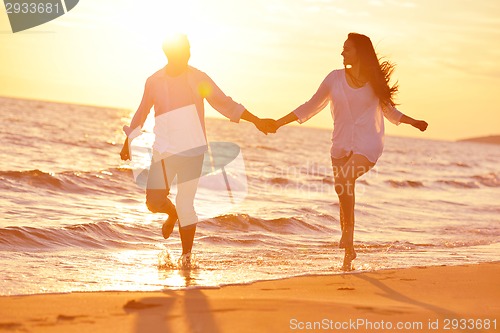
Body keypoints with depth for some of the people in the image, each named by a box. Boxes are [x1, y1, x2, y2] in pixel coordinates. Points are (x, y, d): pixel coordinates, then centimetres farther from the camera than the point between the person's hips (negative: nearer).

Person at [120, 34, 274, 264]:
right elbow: (141, 115, 18)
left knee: (185, 202, -7)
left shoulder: (198, 79, 0)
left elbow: (224, 103, 3)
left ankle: (186, 256, 3)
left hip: (192, 149, -2)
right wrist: (128, 142, 22)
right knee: (154, 201, -5)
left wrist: (256, 121, -2)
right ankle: (173, 214, 32)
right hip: (164, 150, 2)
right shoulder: (154, 82, 5)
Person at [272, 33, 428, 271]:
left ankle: (349, 231, -13)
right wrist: (278, 123, 5)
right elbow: (310, 107, 11)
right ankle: (348, 253, 15)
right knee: (344, 197, 3)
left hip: (367, 145, -3)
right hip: (341, 145, 3)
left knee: (344, 181, -30)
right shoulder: (335, 78, 6)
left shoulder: (375, 81, 3)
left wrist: (413, 122, 8)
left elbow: (390, 111, 19)